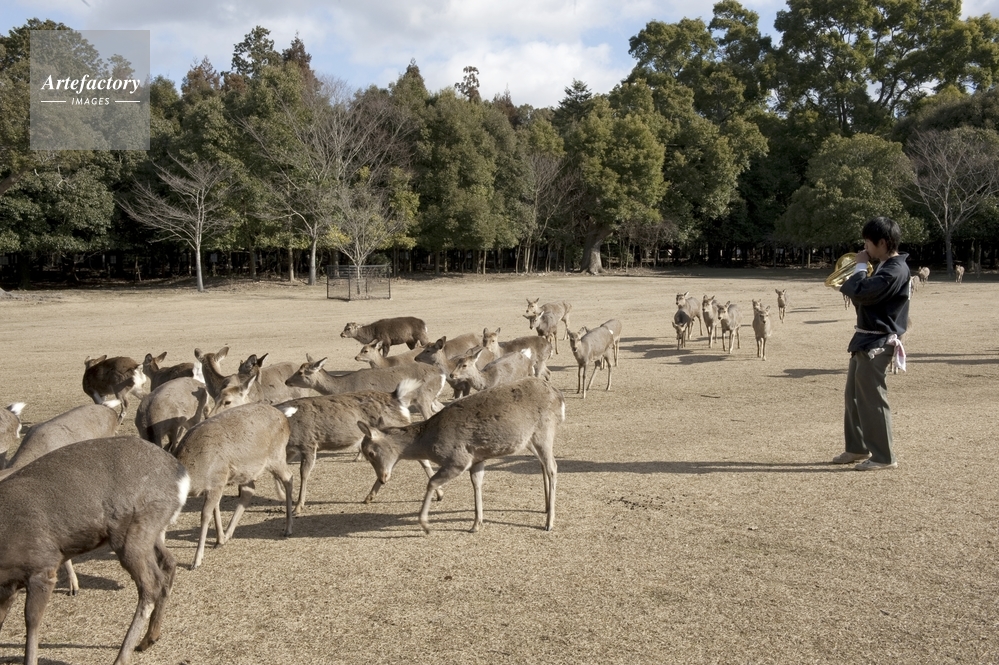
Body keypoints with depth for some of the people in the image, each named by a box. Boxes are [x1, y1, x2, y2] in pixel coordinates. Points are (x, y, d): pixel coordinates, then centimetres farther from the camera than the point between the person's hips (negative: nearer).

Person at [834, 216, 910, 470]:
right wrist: (848, 285, 1)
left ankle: (883, 456, 5)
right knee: (853, 395, 16)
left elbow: (861, 293, -26)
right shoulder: (885, 267, 14)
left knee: (872, 399, -5)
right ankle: (857, 448, 27)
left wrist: (860, 267, -11)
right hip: (866, 340, 10)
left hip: (877, 343, -10)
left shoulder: (896, 270, -18)